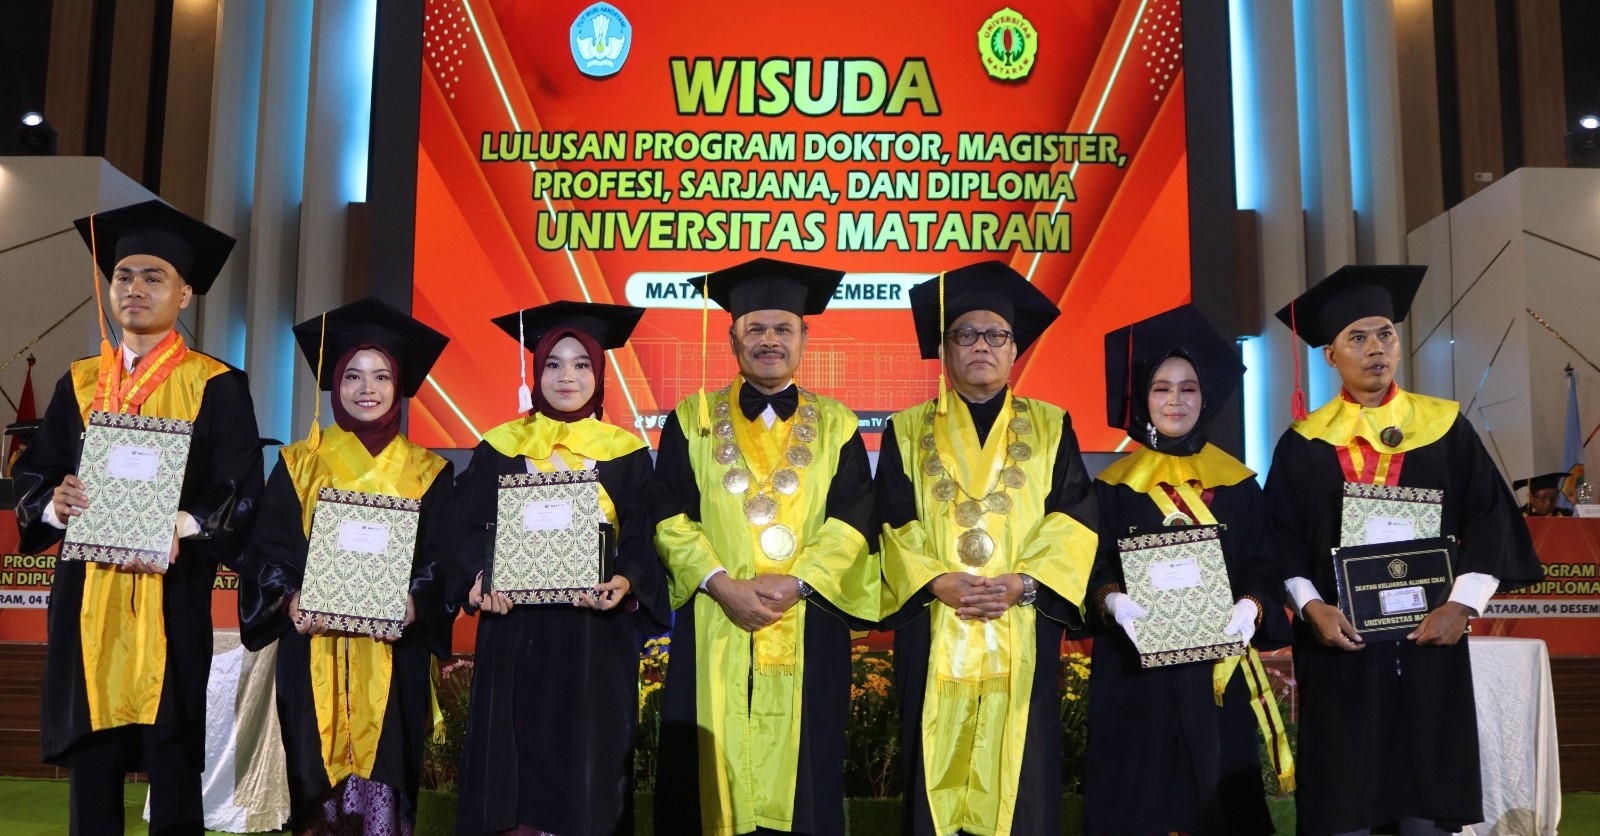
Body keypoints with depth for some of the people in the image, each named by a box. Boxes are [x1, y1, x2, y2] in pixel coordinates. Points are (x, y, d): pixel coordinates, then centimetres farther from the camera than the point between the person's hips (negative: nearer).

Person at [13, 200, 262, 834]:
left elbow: (241, 490, -5)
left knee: (171, 764, -1)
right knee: (90, 763, 7)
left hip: (171, 596, -4)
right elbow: (33, 472, 12)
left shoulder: (216, 387, 1)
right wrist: (53, 503, -11)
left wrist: (183, 525, -22)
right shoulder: (79, 383, 14)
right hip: (87, 596, 4)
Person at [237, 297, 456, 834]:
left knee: (382, 767, -3)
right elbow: (268, 548, 4)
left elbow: (442, 558, 1)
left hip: (392, 652, 0)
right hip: (312, 651, 1)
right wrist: (290, 599, -14)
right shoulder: (299, 464, 9)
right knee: (318, 771, 1)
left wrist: (414, 602, -17)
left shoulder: (427, 472, 8)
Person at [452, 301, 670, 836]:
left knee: (586, 761, 1)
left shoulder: (627, 454, 4)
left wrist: (626, 582, -21)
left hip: (595, 635, -1)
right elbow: (469, 528, 3)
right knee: (513, 758, 3)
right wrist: (480, 577, -17)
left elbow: (644, 540, -1)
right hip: (515, 631, 1)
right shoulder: (501, 447, 7)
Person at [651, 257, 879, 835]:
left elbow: (854, 520, -1)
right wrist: (721, 583, -14)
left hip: (809, 632, 0)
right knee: (711, 774, 3)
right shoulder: (693, 421, 8)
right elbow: (670, 516, -1)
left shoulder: (835, 426, 9)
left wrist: (795, 582, -14)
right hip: (713, 632, 0)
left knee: (800, 778, 5)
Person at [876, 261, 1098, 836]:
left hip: (1023, 637, 0)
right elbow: (893, 524, 1)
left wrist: (1024, 582, -13)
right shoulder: (908, 432, 10)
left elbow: (1076, 519, 1)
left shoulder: (1050, 428, 12)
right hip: (933, 638, 0)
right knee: (937, 779, 2)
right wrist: (935, 582, -15)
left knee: (1020, 779, 2)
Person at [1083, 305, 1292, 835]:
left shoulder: (1237, 483, 7)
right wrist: (1113, 601, -21)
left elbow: (1262, 567, 3)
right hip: (1136, 672, -1)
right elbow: (1092, 570, -1)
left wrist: (1251, 606, -17)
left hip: (1218, 667, 1)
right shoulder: (1115, 487, 3)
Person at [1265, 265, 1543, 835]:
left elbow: (1491, 522, 2)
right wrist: (1312, 607, -14)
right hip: (1339, 643, -1)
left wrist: (1462, 605, -10)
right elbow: (1283, 541, 1)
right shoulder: (1304, 444, 3)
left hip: (1431, 639, 1)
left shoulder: (1444, 427, 5)